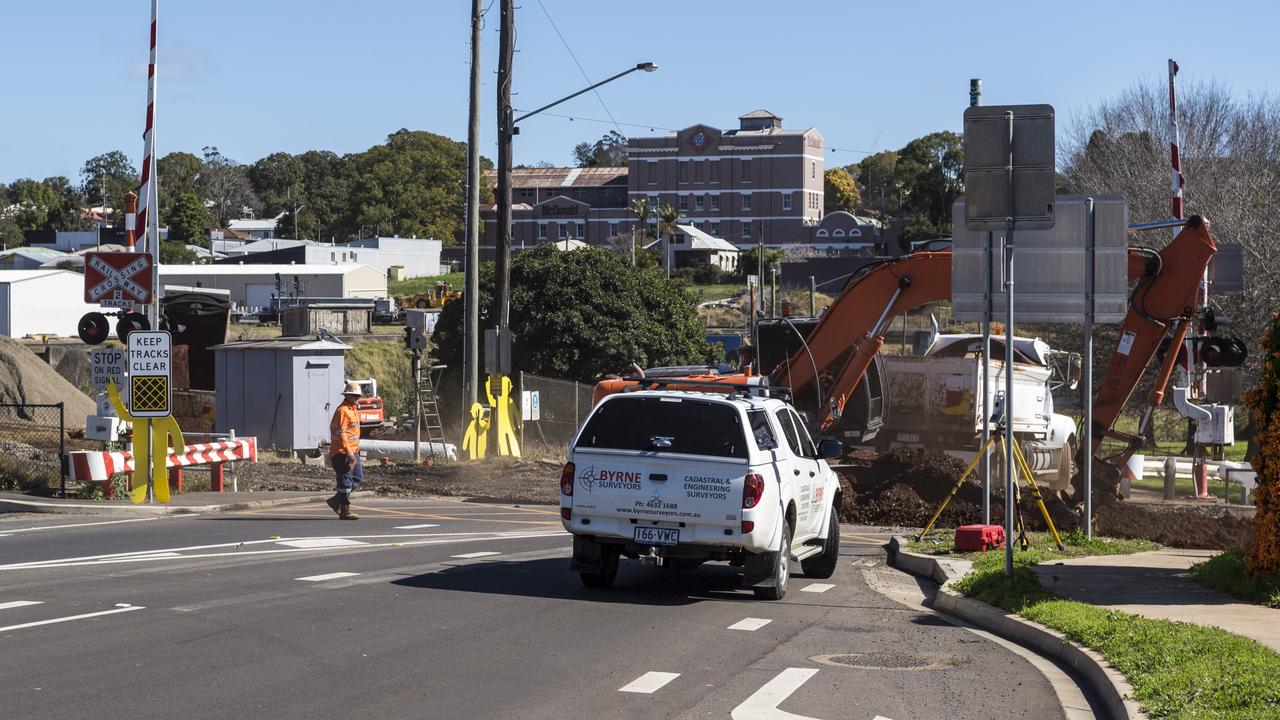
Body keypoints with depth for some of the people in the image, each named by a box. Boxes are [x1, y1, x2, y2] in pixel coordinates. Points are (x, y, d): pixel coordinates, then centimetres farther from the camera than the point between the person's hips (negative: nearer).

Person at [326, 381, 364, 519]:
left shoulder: (352, 409, 17)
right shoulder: (342, 411, -16)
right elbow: (341, 433, -23)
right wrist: (348, 452, -27)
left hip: (352, 451, 10)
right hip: (342, 452, -10)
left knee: (358, 477, 12)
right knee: (345, 480, -6)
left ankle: (336, 500, 21)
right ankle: (345, 510, -2)